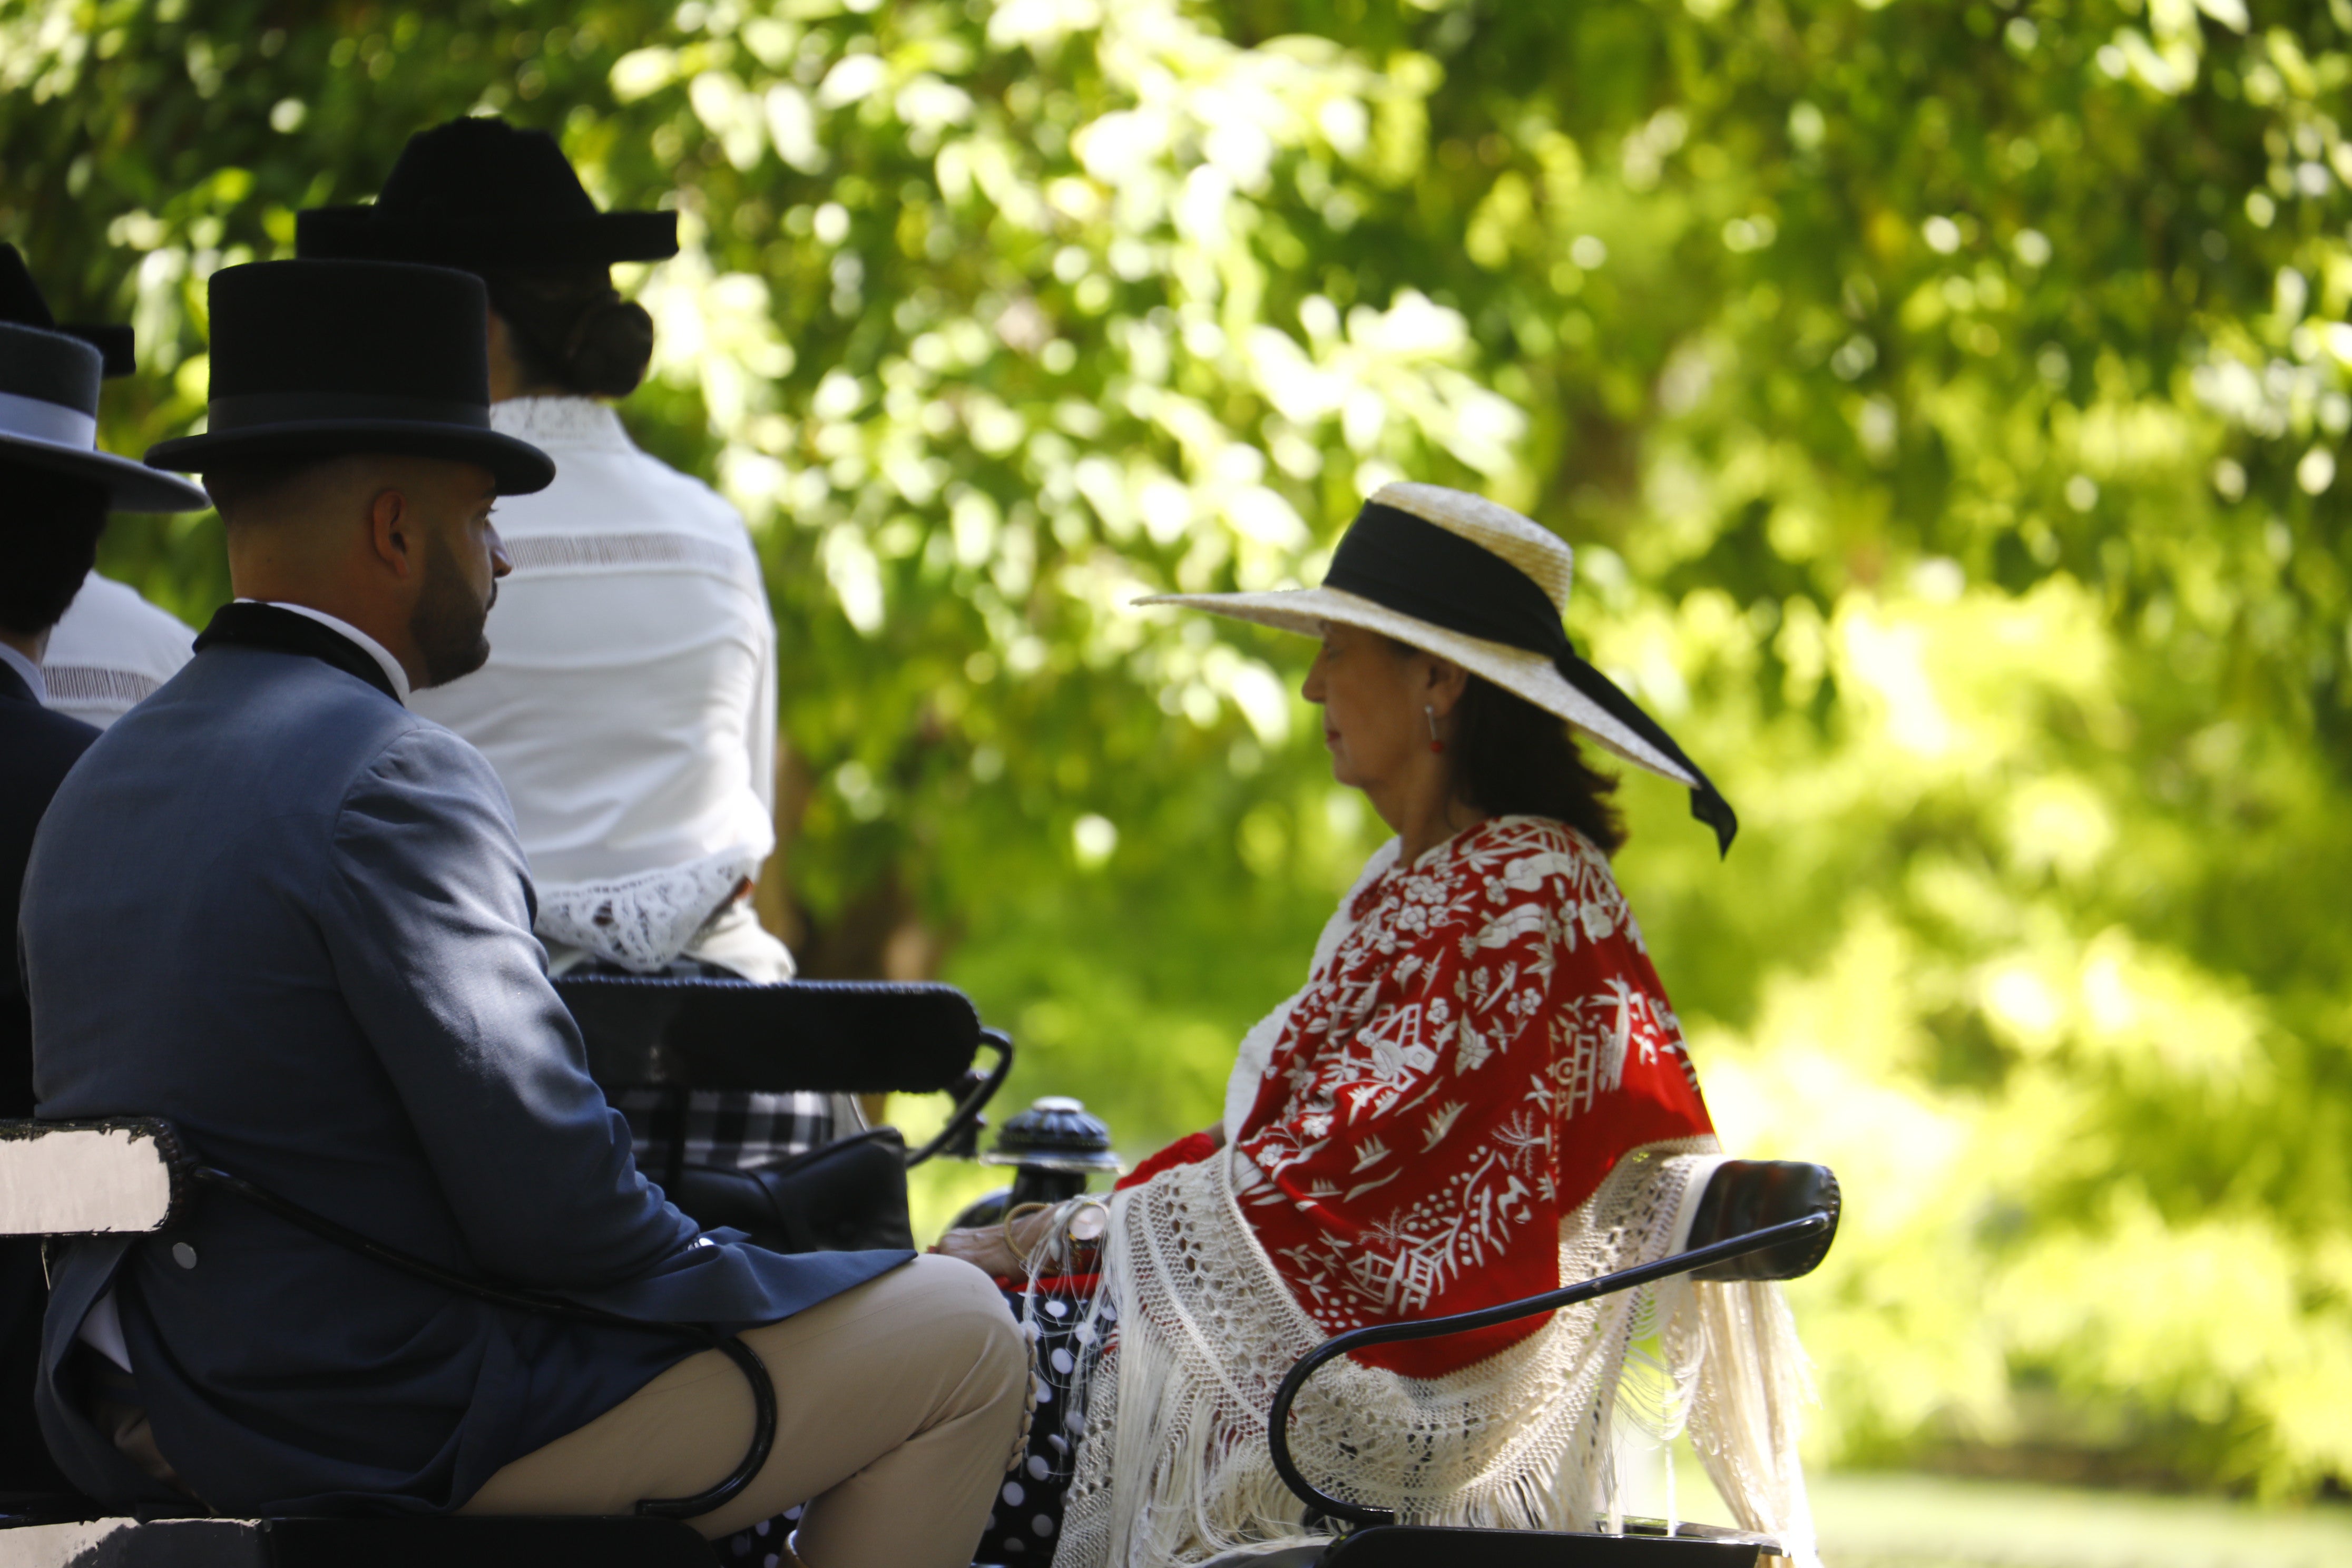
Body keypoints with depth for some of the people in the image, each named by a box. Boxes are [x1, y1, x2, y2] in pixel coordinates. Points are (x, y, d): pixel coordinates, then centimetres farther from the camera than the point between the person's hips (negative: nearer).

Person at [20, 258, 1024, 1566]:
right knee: (963, 1337, 1)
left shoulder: (99, 785, 10)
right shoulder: (394, 783, -19)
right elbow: (549, 1200, -21)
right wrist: (784, 1288, -5)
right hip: (393, 1437, -10)